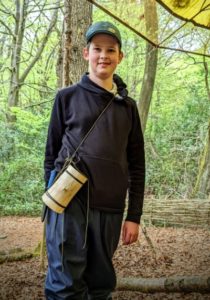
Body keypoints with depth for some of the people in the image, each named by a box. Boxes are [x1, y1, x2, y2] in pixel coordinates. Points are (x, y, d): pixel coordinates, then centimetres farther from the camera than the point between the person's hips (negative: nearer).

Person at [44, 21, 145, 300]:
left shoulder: (128, 106, 12)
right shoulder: (68, 97, 5)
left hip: (110, 207, 3)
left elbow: (136, 165, 10)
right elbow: (52, 153, 7)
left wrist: (134, 216, 5)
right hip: (70, 201, -2)